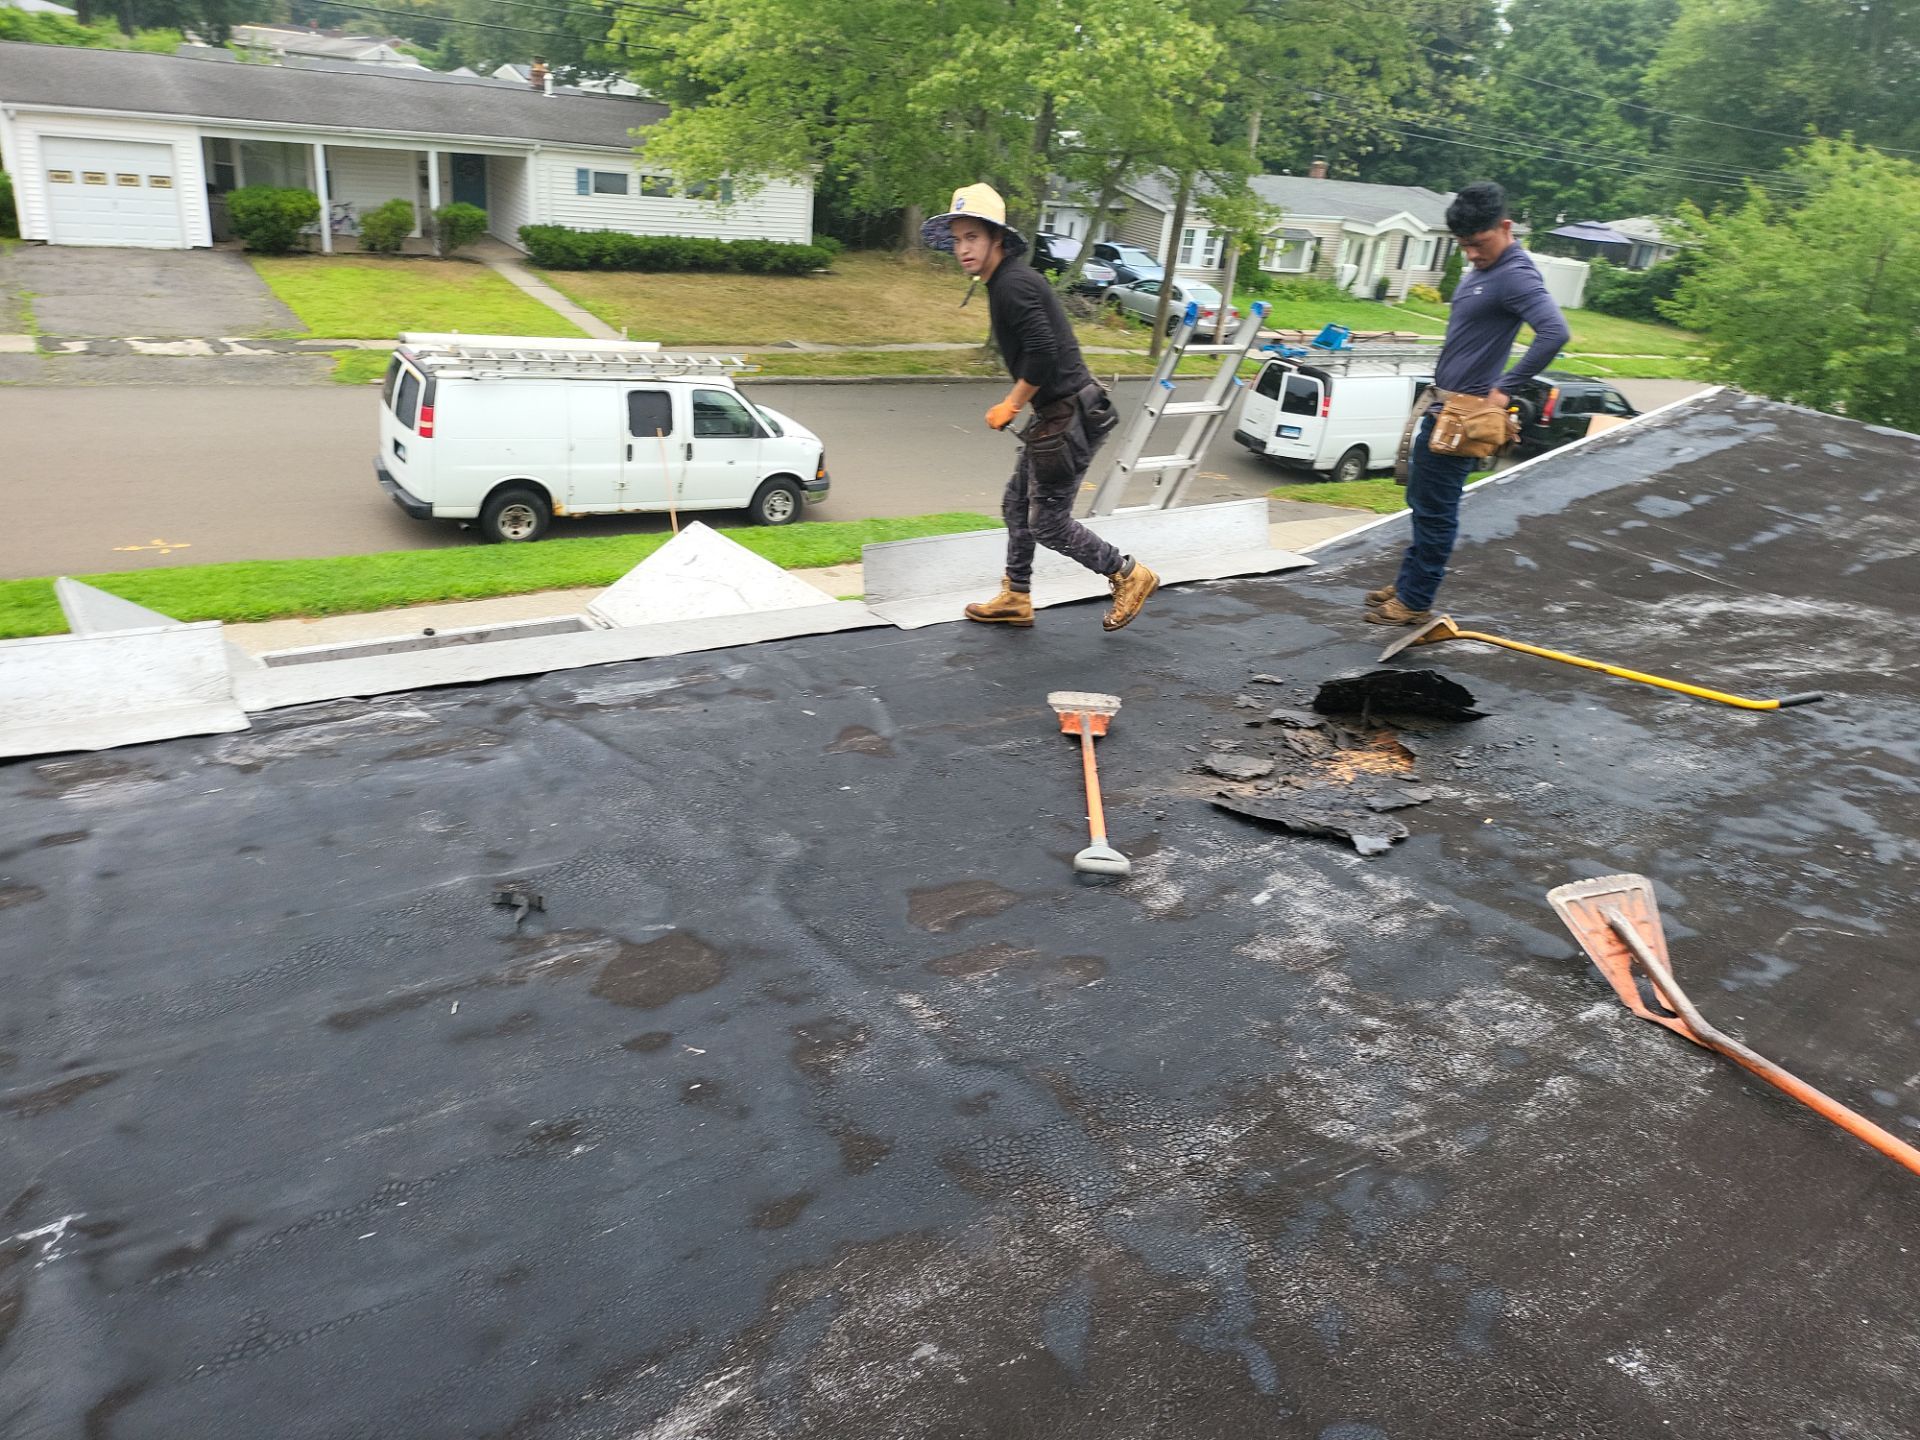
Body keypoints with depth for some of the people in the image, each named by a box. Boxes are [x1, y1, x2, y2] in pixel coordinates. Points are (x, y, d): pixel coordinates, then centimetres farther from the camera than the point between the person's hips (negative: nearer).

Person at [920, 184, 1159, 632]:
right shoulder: (1009, 278, 14)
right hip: (1055, 413, 11)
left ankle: (1129, 576, 14)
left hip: (1067, 416, -11)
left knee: (1047, 521, -2)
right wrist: (1018, 404, 16)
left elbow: (1043, 351, -26)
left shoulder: (1012, 284, -18)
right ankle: (1015, 599, 28)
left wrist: (1012, 404, -14)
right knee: (1017, 506, 17)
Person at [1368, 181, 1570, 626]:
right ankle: (1408, 584, 29)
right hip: (1443, 405, 10)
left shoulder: (1516, 276, -19)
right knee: (1421, 501, 18)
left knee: (1435, 510, -3)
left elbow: (1554, 333, -31)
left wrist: (1503, 389, -27)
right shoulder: (1479, 270, 12)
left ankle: (1416, 602, 6)